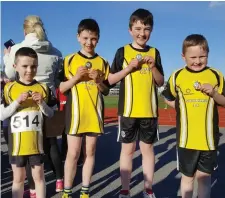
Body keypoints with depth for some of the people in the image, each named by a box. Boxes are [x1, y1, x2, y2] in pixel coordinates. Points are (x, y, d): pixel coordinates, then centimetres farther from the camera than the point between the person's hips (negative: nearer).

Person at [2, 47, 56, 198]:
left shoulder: (43, 88, 0)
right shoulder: (9, 88, -2)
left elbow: (51, 114, 4)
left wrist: (42, 103, -14)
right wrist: (17, 102, -17)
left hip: (36, 141, 0)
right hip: (17, 142, 0)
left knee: (39, 176, 12)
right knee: (18, 178, 13)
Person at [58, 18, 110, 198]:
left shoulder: (102, 63, 7)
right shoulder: (69, 60, 2)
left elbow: (106, 91, 8)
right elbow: (61, 89, 0)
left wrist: (99, 81, -11)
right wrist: (75, 77, -15)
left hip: (94, 114, 2)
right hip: (75, 113, -2)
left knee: (90, 152, 9)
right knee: (73, 153, 1)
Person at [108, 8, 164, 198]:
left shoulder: (154, 52, 7)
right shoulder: (123, 52, 1)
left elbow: (161, 82, 9)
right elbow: (110, 80, -1)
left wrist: (153, 67, -9)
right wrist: (129, 67, -14)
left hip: (149, 110, 2)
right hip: (128, 110, -2)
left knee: (148, 148, 10)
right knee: (128, 149, 6)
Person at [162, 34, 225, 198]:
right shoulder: (177, 76, -2)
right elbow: (168, 99, 12)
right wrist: (182, 107, -3)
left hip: (208, 138, 0)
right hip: (186, 138, 0)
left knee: (204, 176, 12)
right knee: (187, 176, 15)